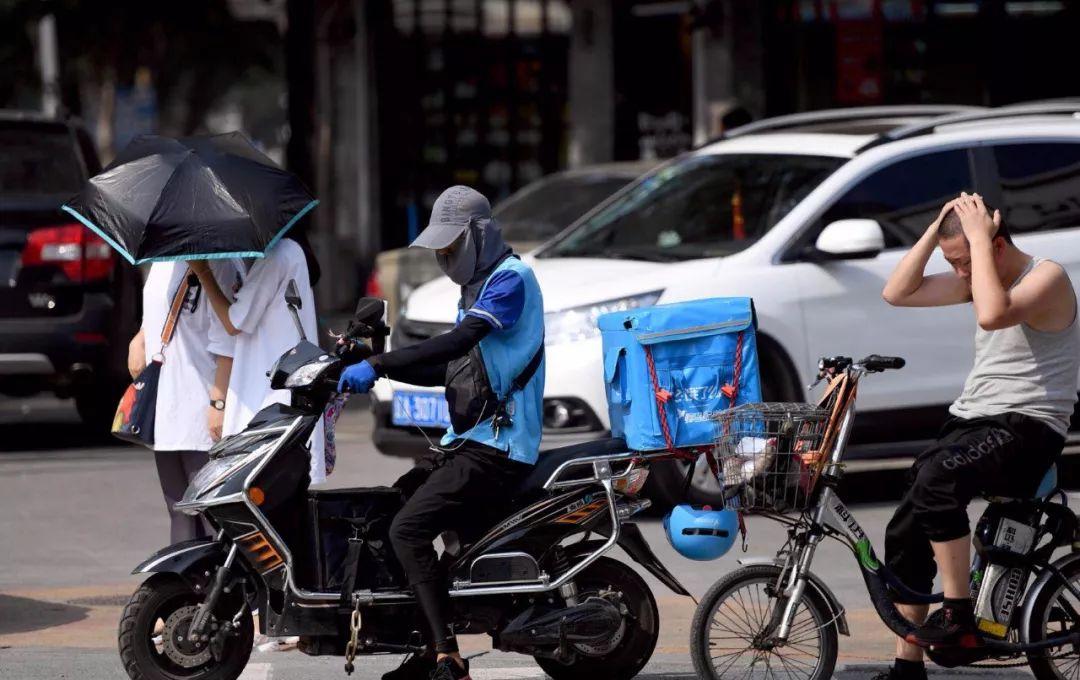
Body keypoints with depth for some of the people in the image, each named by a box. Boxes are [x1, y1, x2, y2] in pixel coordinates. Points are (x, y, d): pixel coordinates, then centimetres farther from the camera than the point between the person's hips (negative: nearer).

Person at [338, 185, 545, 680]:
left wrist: (376, 365, -30)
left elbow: (458, 342, -26)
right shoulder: (477, 287, 21)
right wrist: (376, 366, 12)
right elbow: (447, 368, 25)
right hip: (469, 440, 11)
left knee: (407, 530, -22)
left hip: (498, 446, -11)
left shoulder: (510, 279, -12)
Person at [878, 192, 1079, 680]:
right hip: (971, 420, 9)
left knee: (936, 477, -35)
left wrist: (978, 237, -22)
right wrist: (936, 231, 1)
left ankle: (959, 617, -28)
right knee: (905, 535, 1)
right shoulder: (979, 277, 13)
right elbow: (897, 293, 10)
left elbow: (993, 315, -31)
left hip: (1026, 427, -9)